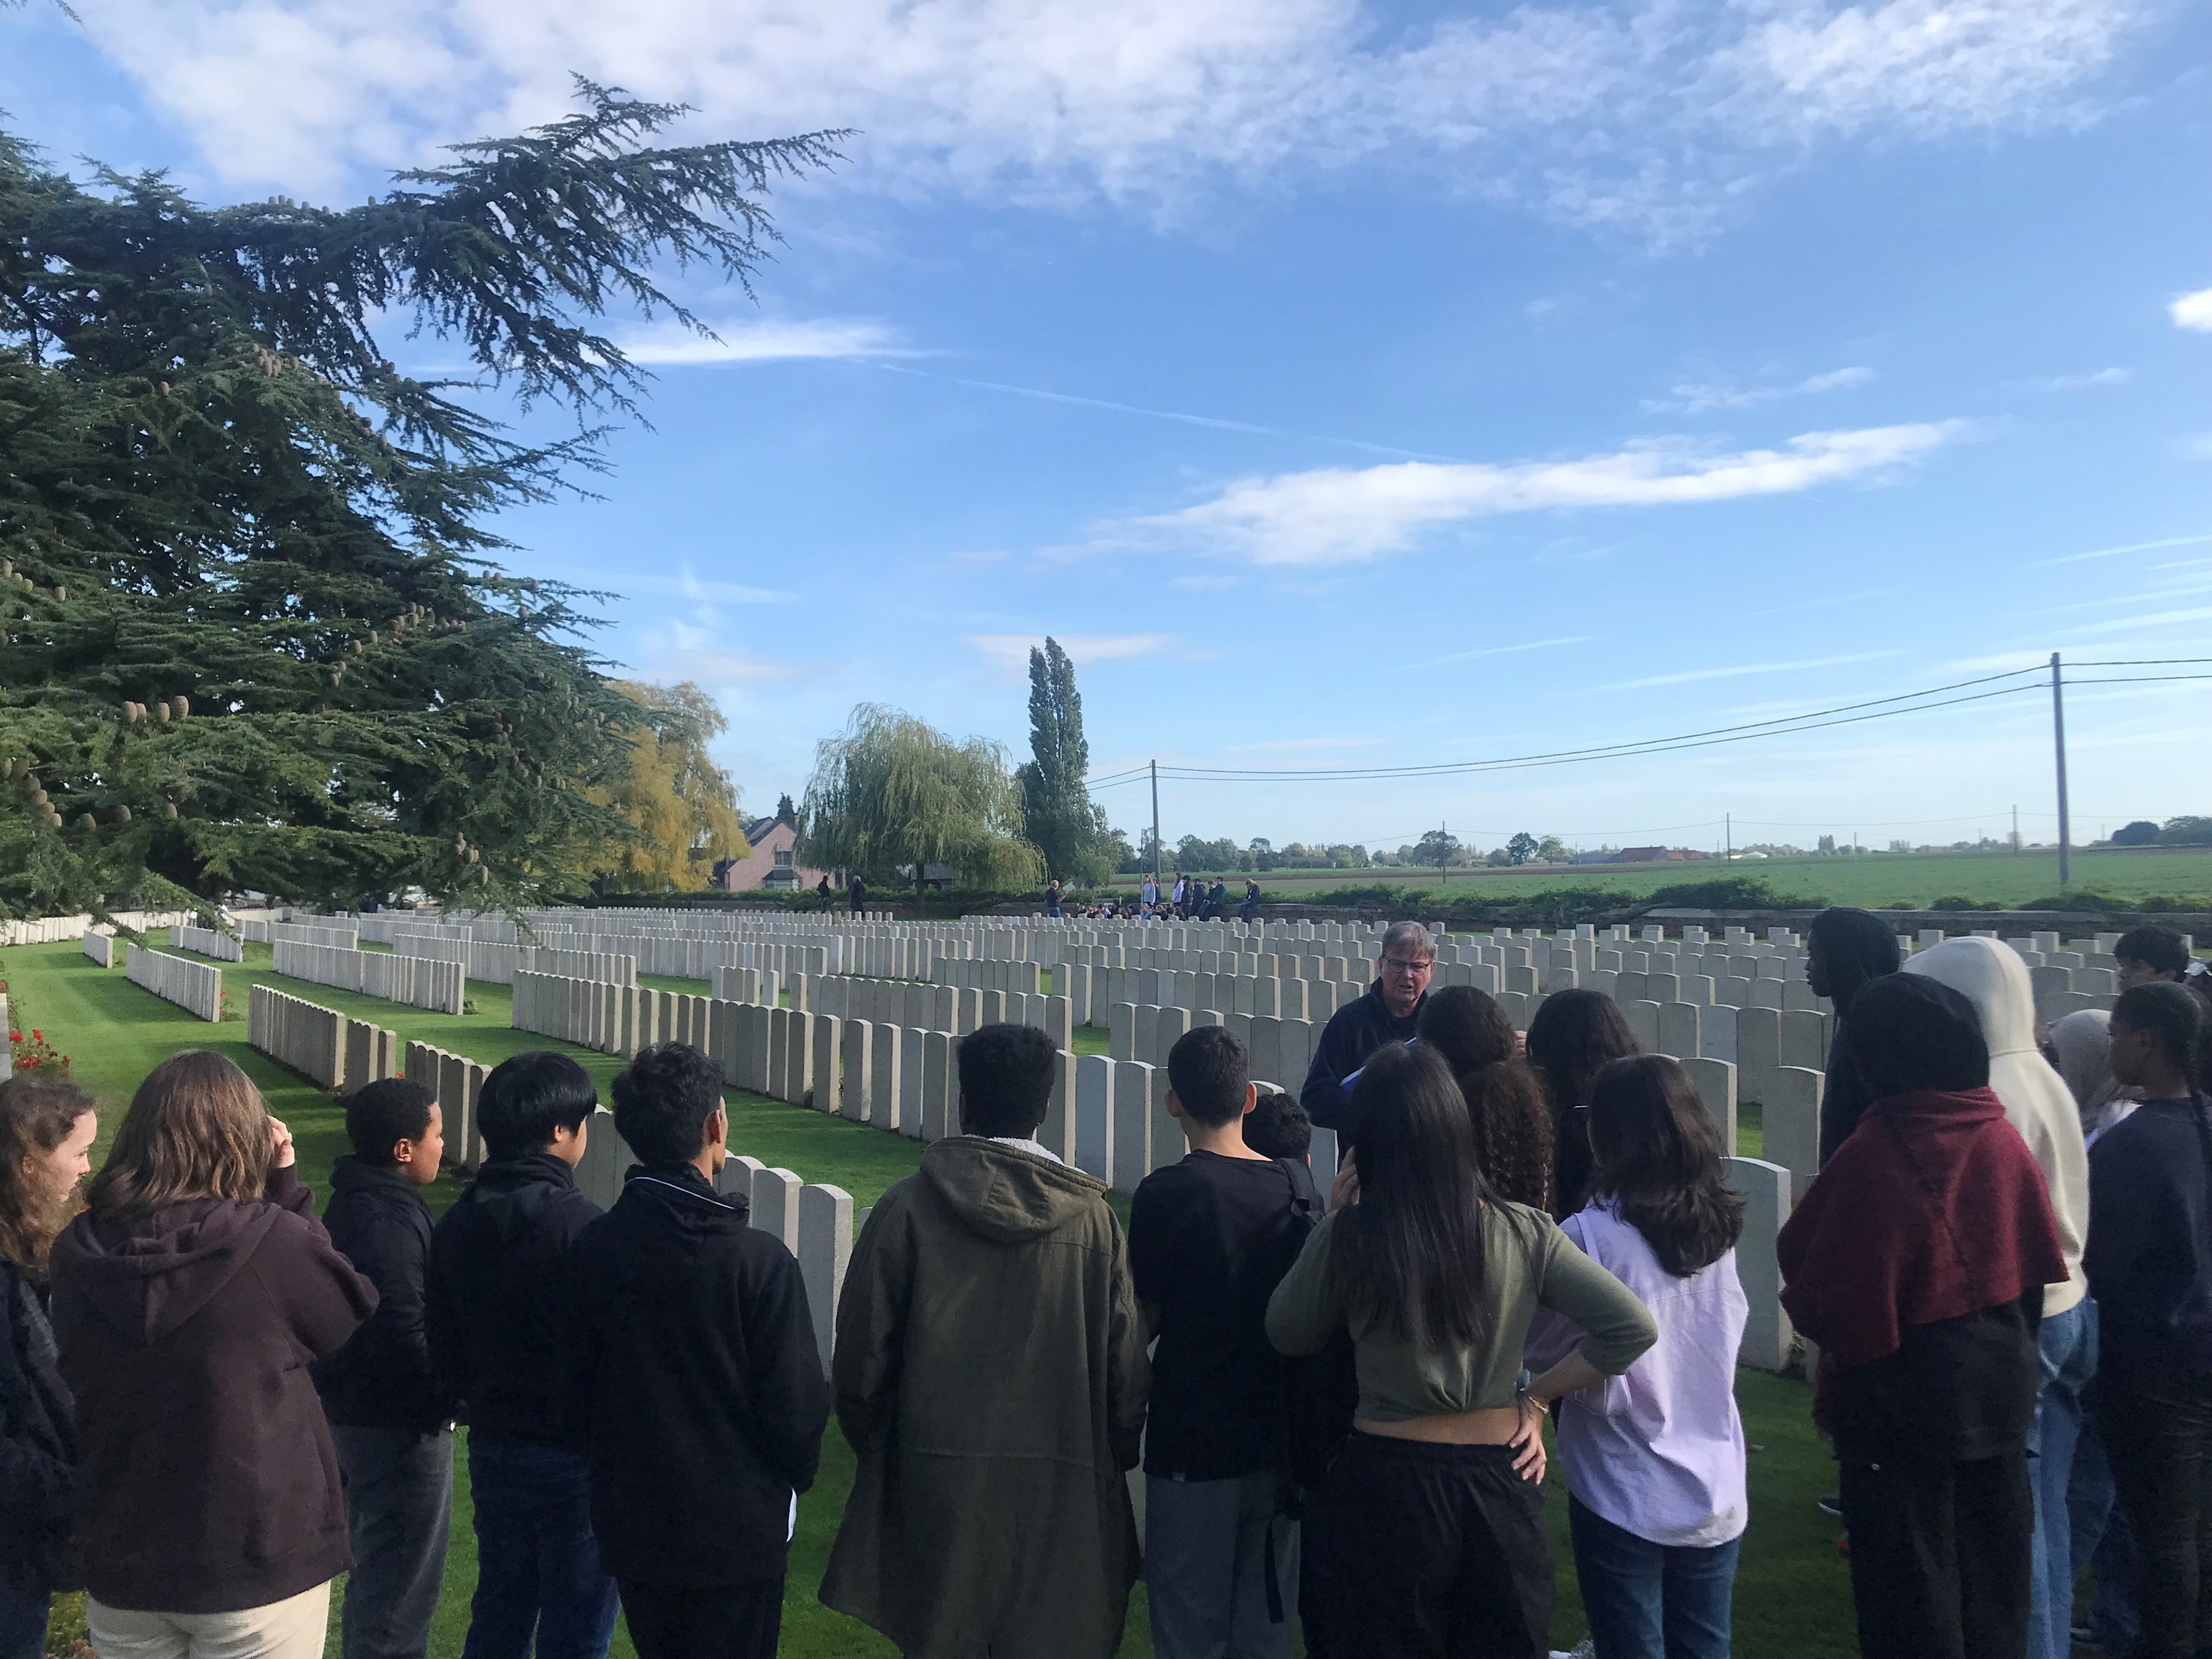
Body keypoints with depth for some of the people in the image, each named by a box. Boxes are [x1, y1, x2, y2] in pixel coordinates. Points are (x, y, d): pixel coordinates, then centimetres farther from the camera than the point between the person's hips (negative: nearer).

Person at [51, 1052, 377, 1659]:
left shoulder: (76, 1251, -8)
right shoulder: (272, 1239, -22)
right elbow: (352, 1309, -3)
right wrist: (285, 1184, -3)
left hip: (120, 1563, 4)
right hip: (259, 1561, -4)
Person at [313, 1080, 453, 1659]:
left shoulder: (350, 1204, 7)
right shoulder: (390, 1222, -25)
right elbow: (403, 1339, -28)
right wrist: (449, 1398, -16)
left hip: (352, 1411, 10)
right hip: (397, 1426, -10)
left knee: (376, 1571, 24)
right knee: (402, 1586, 4)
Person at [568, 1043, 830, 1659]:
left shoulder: (593, 1249, -9)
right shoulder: (759, 1259, -21)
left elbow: (578, 1382, 1)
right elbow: (796, 1403, -16)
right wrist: (794, 1478, 5)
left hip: (631, 1522, 4)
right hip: (737, 1533, -4)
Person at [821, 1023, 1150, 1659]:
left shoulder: (907, 1207, -9)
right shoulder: (1092, 1216, -6)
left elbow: (861, 1358, -4)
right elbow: (1126, 1371, -2)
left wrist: (875, 1449, 14)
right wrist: (1110, 1462, 15)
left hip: (937, 1486, 0)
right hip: (1061, 1490, 1)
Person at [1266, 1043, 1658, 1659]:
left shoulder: (1346, 1236, -16)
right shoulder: (1524, 1232, -9)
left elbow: (1288, 1336, 1)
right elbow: (1634, 1327, -6)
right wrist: (1536, 1396, 2)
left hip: (1384, 1488, -2)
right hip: (1498, 1489, 2)